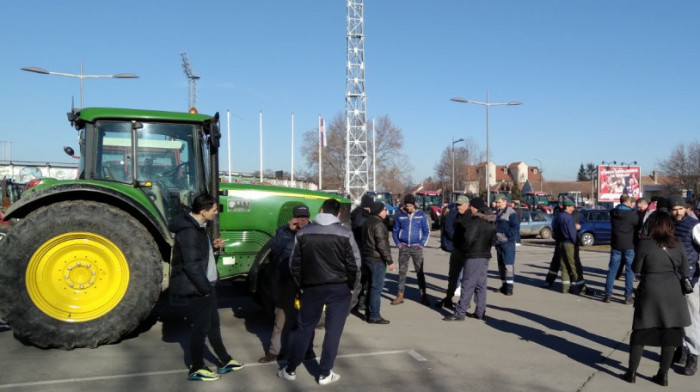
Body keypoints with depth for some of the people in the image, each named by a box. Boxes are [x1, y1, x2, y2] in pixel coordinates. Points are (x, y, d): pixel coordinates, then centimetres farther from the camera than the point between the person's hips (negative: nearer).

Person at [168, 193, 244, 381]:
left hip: (205, 284, 10)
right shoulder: (188, 230, -22)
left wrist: (213, 245, 5)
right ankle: (196, 369, 17)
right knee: (201, 327, 2)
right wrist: (205, 288, -20)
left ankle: (225, 361, 31)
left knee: (213, 323, 18)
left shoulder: (197, 226, 10)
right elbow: (191, 265, -26)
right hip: (197, 288, -10)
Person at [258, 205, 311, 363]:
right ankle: (274, 350, 15)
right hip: (287, 281, 0)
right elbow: (274, 247, -15)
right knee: (282, 317, 6)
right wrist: (289, 230, -21)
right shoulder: (284, 231, 3)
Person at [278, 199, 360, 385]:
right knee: (333, 330, 7)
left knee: (304, 329, 13)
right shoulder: (345, 233, -8)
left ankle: (290, 370, 21)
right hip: (339, 288, -2)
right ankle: (325, 374, 13)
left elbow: (294, 264, 4)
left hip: (311, 288, 2)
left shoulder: (303, 232, 0)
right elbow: (354, 264, -7)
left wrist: (301, 285, 14)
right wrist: (351, 286, 6)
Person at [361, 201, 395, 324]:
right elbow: (382, 245, -21)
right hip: (377, 260, -10)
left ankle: (370, 313, 24)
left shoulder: (368, 222, 15)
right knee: (376, 287, -5)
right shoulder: (378, 224, -16)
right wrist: (390, 261, -16)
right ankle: (374, 316, -2)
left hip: (367, 258, 10)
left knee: (372, 286, 17)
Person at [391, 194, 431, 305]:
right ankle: (400, 295, 11)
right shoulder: (401, 215, 2)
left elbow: (426, 231, 3)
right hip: (404, 247, 1)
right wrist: (398, 243, -1)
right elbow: (395, 230, 11)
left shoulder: (421, 215, -1)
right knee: (402, 271, 5)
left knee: (420, 272, 2)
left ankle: (423, 296, 7)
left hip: (416, 247, -1)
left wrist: (422, 244, -6)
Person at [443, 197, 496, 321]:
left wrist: (464, 248, -3)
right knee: (481, 285, 12)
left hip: (474, 256, -9)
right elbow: (493, 240, 17)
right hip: (485, 255, 9)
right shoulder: (491, 222, 12)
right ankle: (480, 312, 15)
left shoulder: (475, 220, -15)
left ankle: (460, 313, -5)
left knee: (467, 285, -7)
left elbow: (468, 237, -19)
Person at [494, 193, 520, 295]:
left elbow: (516, 227, -15)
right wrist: (494, 236, 11)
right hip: (498, 242, 9)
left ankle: (509, 287, -7)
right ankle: (504, 284, 24)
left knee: (508, 264, -9)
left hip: (507, 242, -8)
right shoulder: (497, 213, 16)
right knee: (501, 265, 13)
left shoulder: (511, 213, -11)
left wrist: (508, 234, -23)